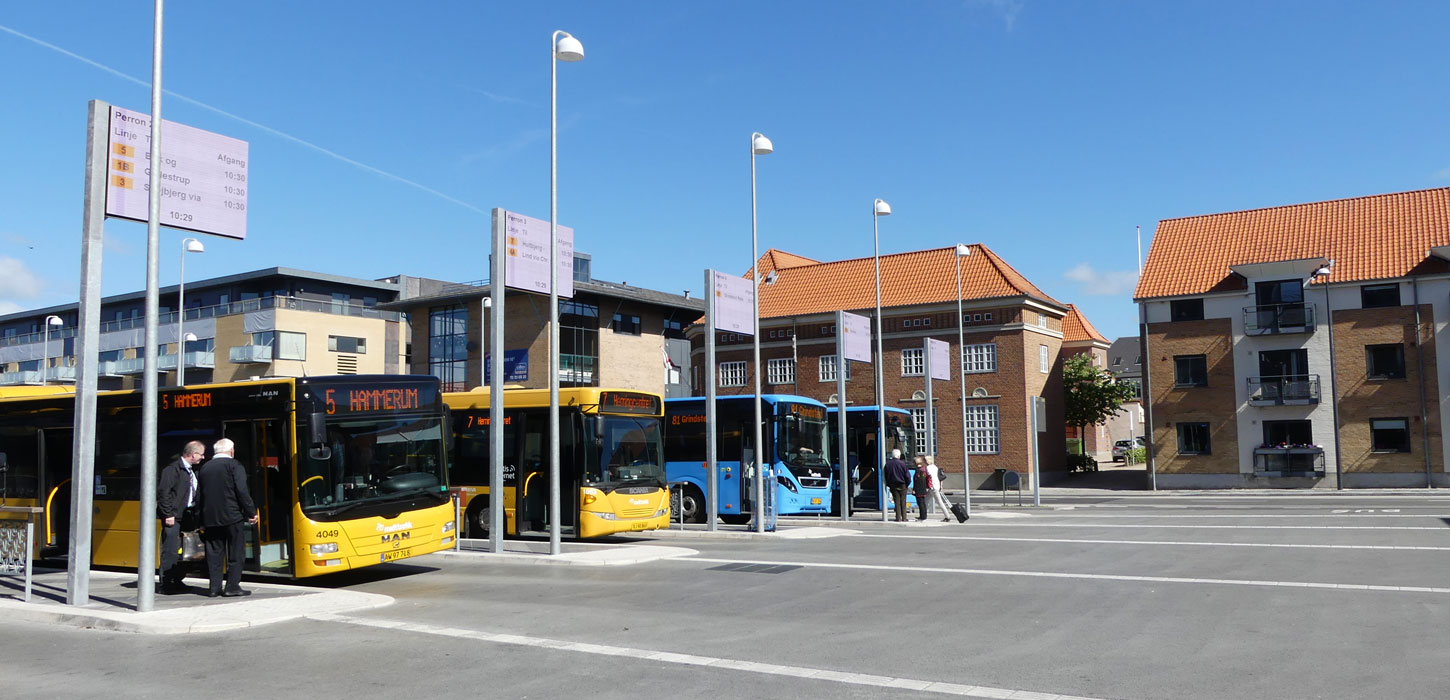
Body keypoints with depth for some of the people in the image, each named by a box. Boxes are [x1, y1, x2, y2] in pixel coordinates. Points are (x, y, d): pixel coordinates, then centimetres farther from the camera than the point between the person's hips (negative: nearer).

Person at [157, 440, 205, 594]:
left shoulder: (193, 471, 16)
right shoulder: (172, 469, -10)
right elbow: (163, 492, -15)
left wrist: (196, 515, 14)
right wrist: (168, 515, -17)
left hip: (188, 517, 9)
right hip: (174, 517, -9)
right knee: (171, 551, -7)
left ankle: (177, 581, 20)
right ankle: (166, 585, -2)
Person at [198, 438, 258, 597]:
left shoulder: (205, 468, 12)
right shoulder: (234, 465, -5)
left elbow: (201, 495, 14)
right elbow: (242, 491, -13)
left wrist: (203, 521, 17)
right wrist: (251, 512, -7)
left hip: (210, 518, 5)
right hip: (232, 517, -5)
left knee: (214, 554, 8)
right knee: (235, 553, 2)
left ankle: (215, 587, 8)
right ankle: (232, 587, 0)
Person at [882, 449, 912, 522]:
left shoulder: (887, 464, -1)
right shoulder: (902, 464, -12)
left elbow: (885, 476, 6)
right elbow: (907, 475, -9)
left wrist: (888, 485, 13)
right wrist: (907, 484, 6)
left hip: (893, 486, 3)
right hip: (902, 486, -2)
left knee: (897, 502, 6)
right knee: (903, 502, 5)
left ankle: (898, 518, 2)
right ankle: (904, 518, 6)